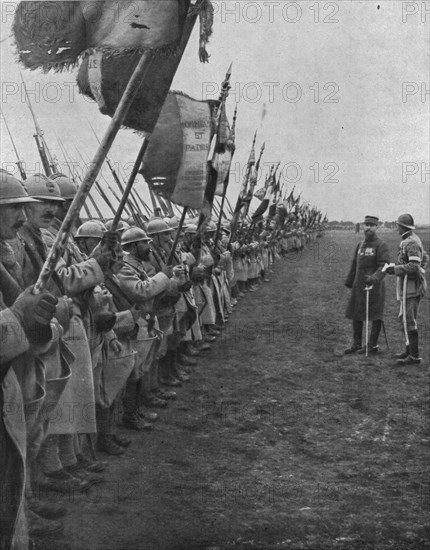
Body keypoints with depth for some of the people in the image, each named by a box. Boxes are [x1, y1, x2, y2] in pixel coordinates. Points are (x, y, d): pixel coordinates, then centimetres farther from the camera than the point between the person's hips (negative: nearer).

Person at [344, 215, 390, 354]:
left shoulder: (381, 245, -8)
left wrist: (374, 278, -35)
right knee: (355, 315, 9)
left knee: (375, 316, 1)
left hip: (374, 286, -7)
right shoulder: (360, 245, 13)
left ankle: (373, 346, 9)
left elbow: (384, 266, -18)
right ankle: (356, 344, 19)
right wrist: (349, 283, 17)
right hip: (359, 286, 7)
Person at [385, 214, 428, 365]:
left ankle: (414, 356, -7)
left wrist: (395, 269, -19)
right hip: (415, 285, 10)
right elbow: (424, 257, 29)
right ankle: (410, 350, 24)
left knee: (409, 320, -8)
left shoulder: (411, 243, -17)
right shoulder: (414, 240, 15)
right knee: (405, 318, 17)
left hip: (410, 285, -10)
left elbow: (414, 266, -26)